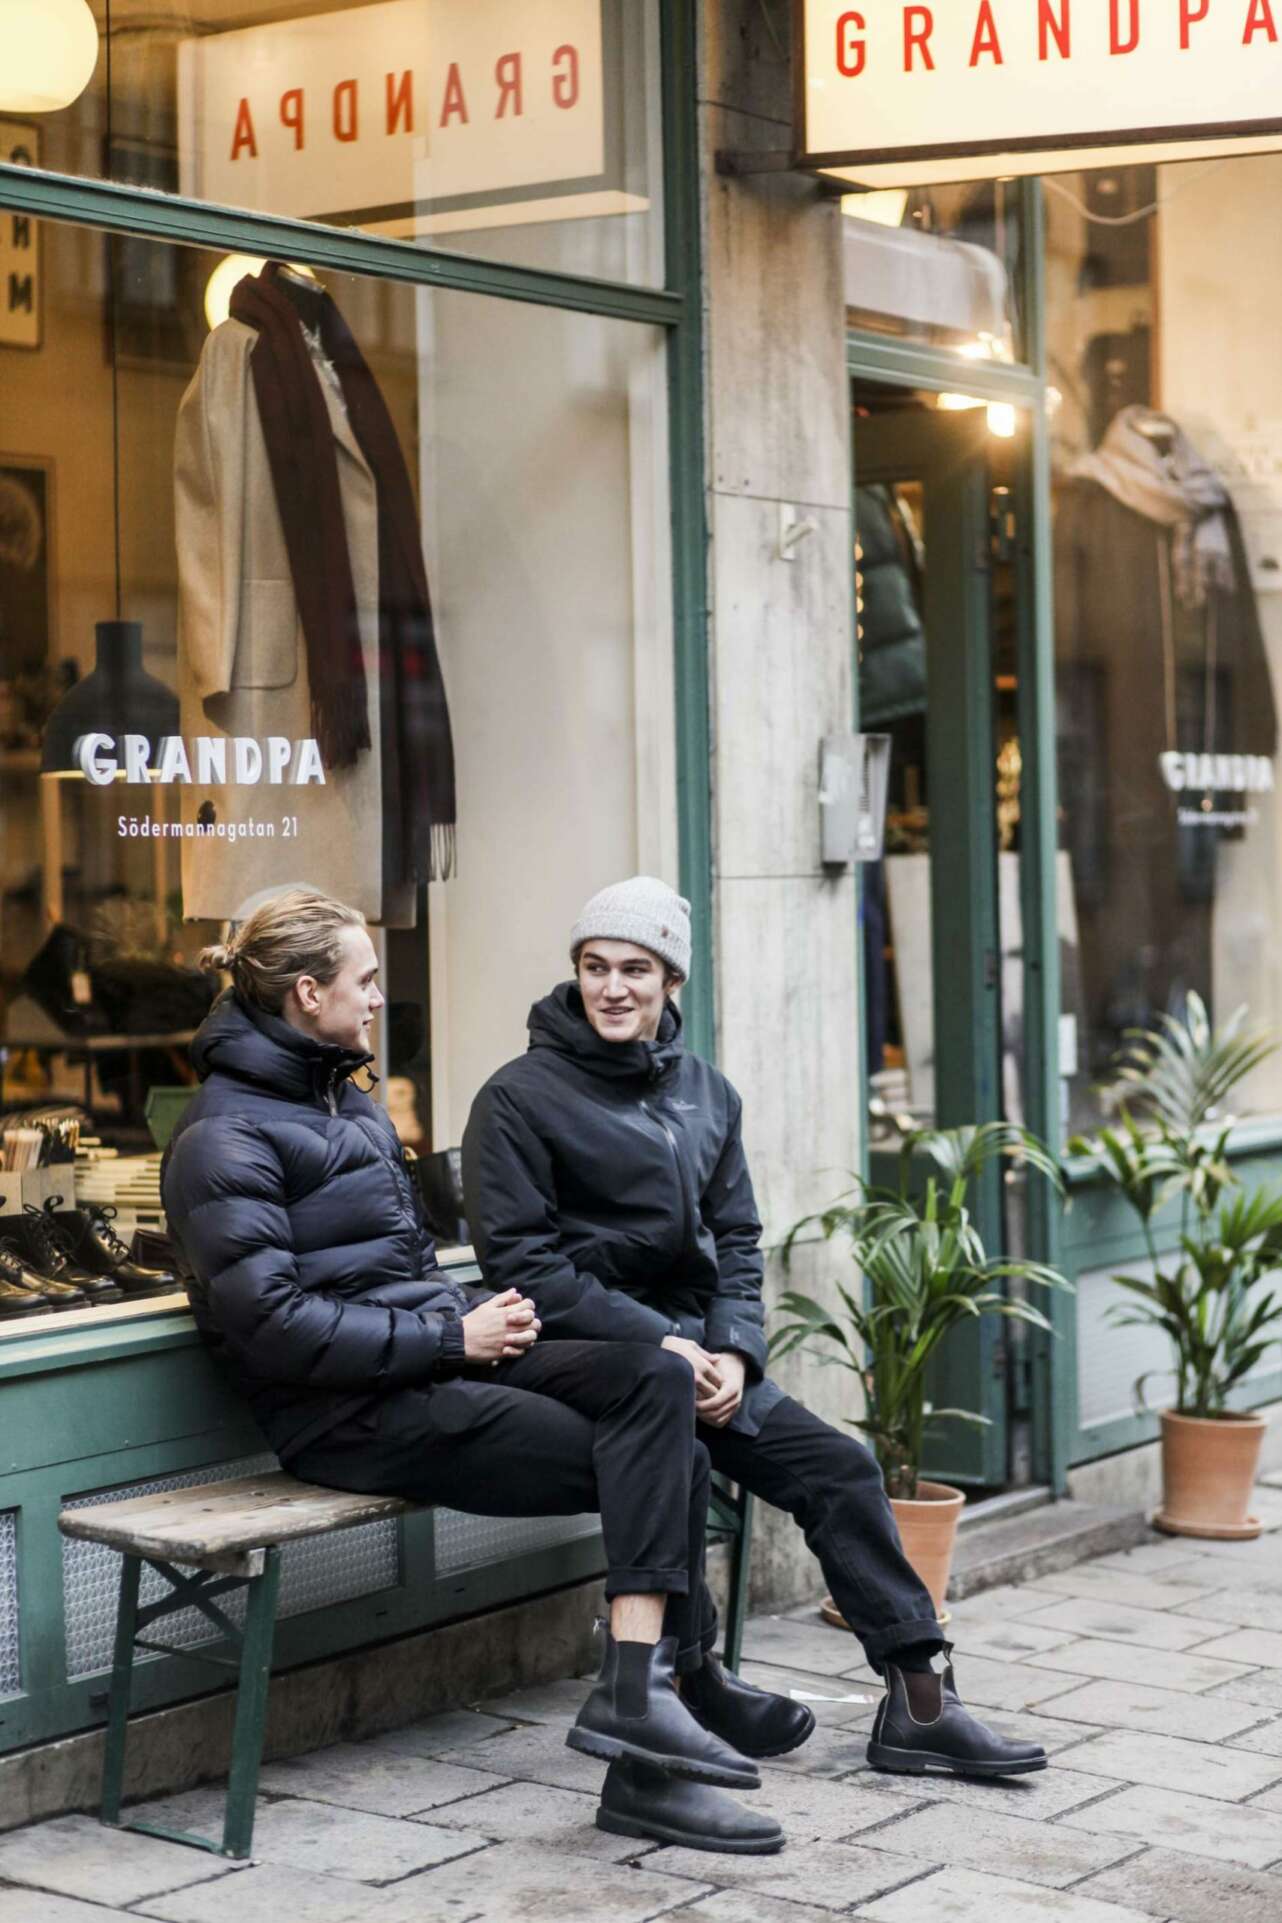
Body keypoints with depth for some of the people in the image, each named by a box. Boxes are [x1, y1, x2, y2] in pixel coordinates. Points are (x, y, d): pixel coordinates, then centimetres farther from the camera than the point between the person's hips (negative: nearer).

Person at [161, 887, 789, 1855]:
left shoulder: (346, 1098, 20)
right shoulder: (225, 1138, -10)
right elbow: (271, 1325, -18)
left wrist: (481, 1311, 5)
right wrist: (452, 1336, -16)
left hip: (437, 1360, 8)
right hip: (354, 1415, -8)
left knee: (658, 1376, -17)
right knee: (657, 1461, -18)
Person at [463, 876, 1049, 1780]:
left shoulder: (707, 1094, 15)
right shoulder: (521, 1097, -4)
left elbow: (735, 1240, 14)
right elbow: (522, 1263, -11)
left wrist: (734, 1351, -6)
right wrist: (660, 1344, -17)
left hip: (694, 1351, 6)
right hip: (587, 1357, -6)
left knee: (840, 1466, -6)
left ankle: (920, 1698, -2)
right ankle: (695, 1691, -21)